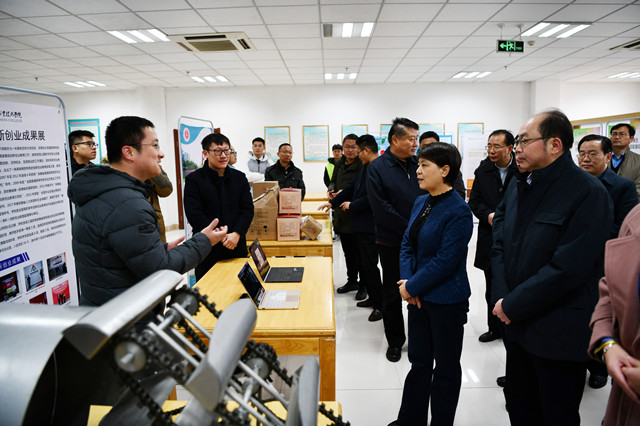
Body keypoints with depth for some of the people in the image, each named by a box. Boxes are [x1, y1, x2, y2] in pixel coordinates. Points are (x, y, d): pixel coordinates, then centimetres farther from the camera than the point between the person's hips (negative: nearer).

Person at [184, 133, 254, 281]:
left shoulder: (239, 177, 9)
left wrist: (236, 234, -15)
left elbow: (248, 209, 2)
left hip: (237, 248, 3)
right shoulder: (194, 179, -1)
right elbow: (194, 215, -10)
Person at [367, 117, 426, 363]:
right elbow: (381, 208, -14)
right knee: (393, 294, 10)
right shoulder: (377, 167, -7)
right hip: (392, 243, -3)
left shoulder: (418, 165, 5)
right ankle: (395, 341, 28)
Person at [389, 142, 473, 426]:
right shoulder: (420, 203, 6)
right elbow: (407, 244, 8)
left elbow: (446, 261, -22)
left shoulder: (458, 211, -19)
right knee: (419, 362, 20)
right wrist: (407, 280, -6)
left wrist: (412, 287, -15)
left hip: (446, 301, -7)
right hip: (419, 297, 8)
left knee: (446, 367, 13)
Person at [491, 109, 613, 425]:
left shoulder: (588, 193, -15)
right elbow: (500, 243, 5)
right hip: (517, 326, 6)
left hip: (558, 336, -6)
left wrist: (513, 305, -17)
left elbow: (567, 268, -22)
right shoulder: (519, 184, 6)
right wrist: (500, 296, -7)